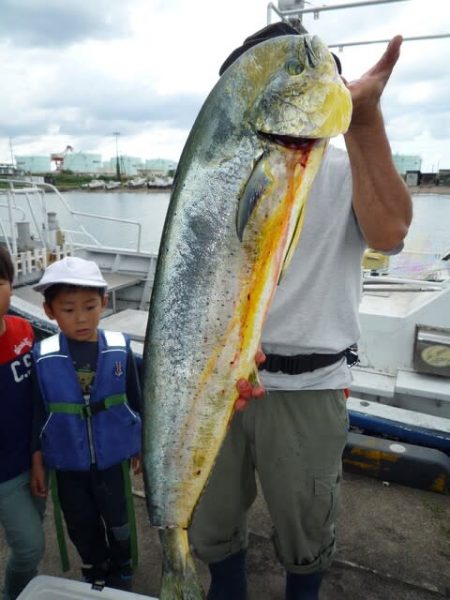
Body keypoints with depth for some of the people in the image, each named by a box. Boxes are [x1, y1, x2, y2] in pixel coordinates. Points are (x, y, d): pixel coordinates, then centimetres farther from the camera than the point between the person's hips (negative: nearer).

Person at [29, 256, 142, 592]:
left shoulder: (120, 349, -14)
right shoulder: (43, 356, -14)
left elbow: (135, 401, -3)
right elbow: (38, 412, -3)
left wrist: (139, 447, 4)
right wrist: (37, 461, 2)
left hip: (113, 457, 0)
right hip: (66, 463, 1)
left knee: (118, 521, 19)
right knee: (81, 526, 22)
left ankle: (121, 571, 49)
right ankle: (95, 572, 50)